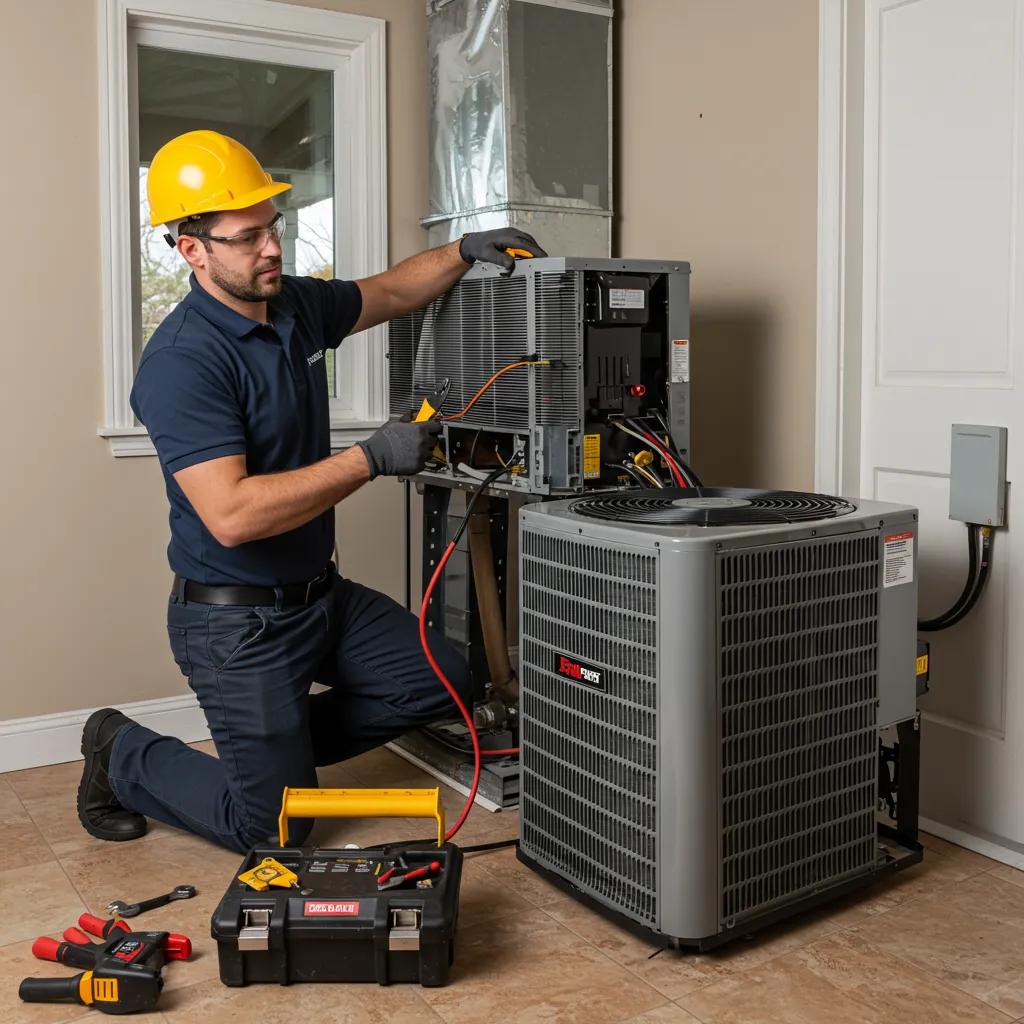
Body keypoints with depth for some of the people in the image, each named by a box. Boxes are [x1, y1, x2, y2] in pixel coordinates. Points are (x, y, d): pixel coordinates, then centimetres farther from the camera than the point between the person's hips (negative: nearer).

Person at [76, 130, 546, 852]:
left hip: (322, 592, 8)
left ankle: (277, 747, 23)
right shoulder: (183, 362, -25)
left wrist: (463, 252, 1)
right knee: (274, 826, 1)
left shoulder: (296, 304, 1)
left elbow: (389, 292, 20)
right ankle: (123, 756, 25)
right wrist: (371, 459, -31)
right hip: (237, 620, -8)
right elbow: (232, 514, -33)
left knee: (443, 683, 10)